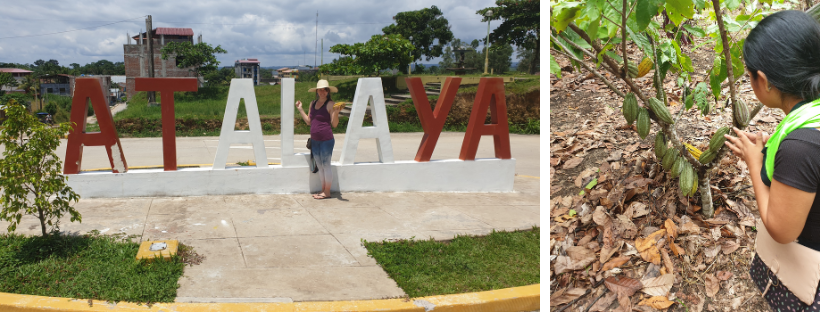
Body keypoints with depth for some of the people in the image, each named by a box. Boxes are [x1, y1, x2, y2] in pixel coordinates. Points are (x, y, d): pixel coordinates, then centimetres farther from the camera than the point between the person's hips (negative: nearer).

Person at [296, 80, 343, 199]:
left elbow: (334, 124, -10)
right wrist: (300, 109, 18)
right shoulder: (313, 103, 13)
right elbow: (309, 121, 19)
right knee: (320, 166, 13)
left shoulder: (331, 104, -7)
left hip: (326, 140, -7)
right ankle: (323, 190, 22)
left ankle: (327, 192, 7)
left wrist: (336, 112, -25)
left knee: (326, 165, -2)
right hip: (315, 140, 7)